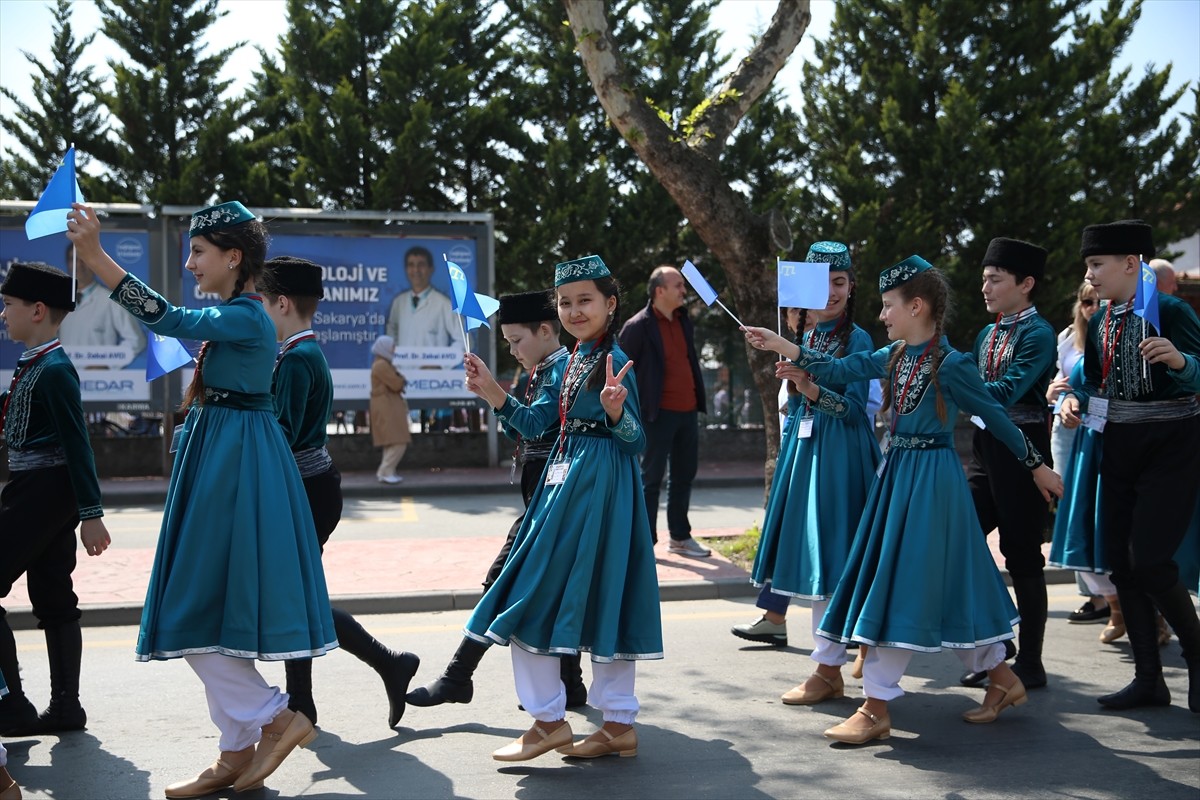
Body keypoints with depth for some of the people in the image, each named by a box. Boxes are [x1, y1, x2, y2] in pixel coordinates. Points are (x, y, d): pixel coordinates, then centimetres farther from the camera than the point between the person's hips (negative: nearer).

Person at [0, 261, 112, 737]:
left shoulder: (54, 370, -15)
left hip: (40, 492, -10)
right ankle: (65, 707, 17)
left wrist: (92, 515, -19)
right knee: (53, 598, 11)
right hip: (49, 494, 10)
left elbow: (77, 444, -18)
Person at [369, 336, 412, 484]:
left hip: (389, 407, 11)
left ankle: (386, 471, 16)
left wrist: (399, 380, -3)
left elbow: (395, 382, 18)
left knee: (393, 443, 14)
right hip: (386, 408, -11)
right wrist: (401, 379, 0)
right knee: (398, 443, -13)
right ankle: (385, 473, -11)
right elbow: (396, 384, -20)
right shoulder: (381, 365, -17)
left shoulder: (384, 364, 18)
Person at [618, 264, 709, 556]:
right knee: (652, 478, -1)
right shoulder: (638, 327, -10)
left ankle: (680, 537, 24)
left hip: (688, 411, 7)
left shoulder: (684, 320, 12)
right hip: (660, 413, -7)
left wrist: (699, 399, 16)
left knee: (684, 476, 13)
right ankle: (645, 541, 6)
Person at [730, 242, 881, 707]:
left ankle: (829, 669, -3)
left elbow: (852, 409, -16)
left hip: (839, 453, -7)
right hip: (804, 444, 7)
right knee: (810, 550, 10)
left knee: (829, 554, -8)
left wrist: (808, 387, -27)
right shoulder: (805, 336, 13)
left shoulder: (856, 338, -8)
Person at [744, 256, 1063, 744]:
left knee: (899, 584, -8)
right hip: (897, 473, 8)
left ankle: (877, 709, -2)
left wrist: (1037, 467, 2)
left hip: (931, 479, -8)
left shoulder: (951, 364, -13)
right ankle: (1001, 680, 26)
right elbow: (840, 369, 7)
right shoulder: (895, 356, 8)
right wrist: (779, 346, 0)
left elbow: (995, 418, -6)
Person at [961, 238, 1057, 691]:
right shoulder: (988, 334, 13)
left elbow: (1006, 392, -24)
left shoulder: (1038, 334, -13)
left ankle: (1030, 663, 10)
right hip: (987, 448, 8)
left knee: (1022, 556, -1)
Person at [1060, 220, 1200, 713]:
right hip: (1119, 450, 7)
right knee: (1120, 562, 5)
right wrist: (1075, 401, -5)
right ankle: (1149, 679, 15)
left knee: (1149, 561, -13)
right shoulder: (1100, 322, 8)